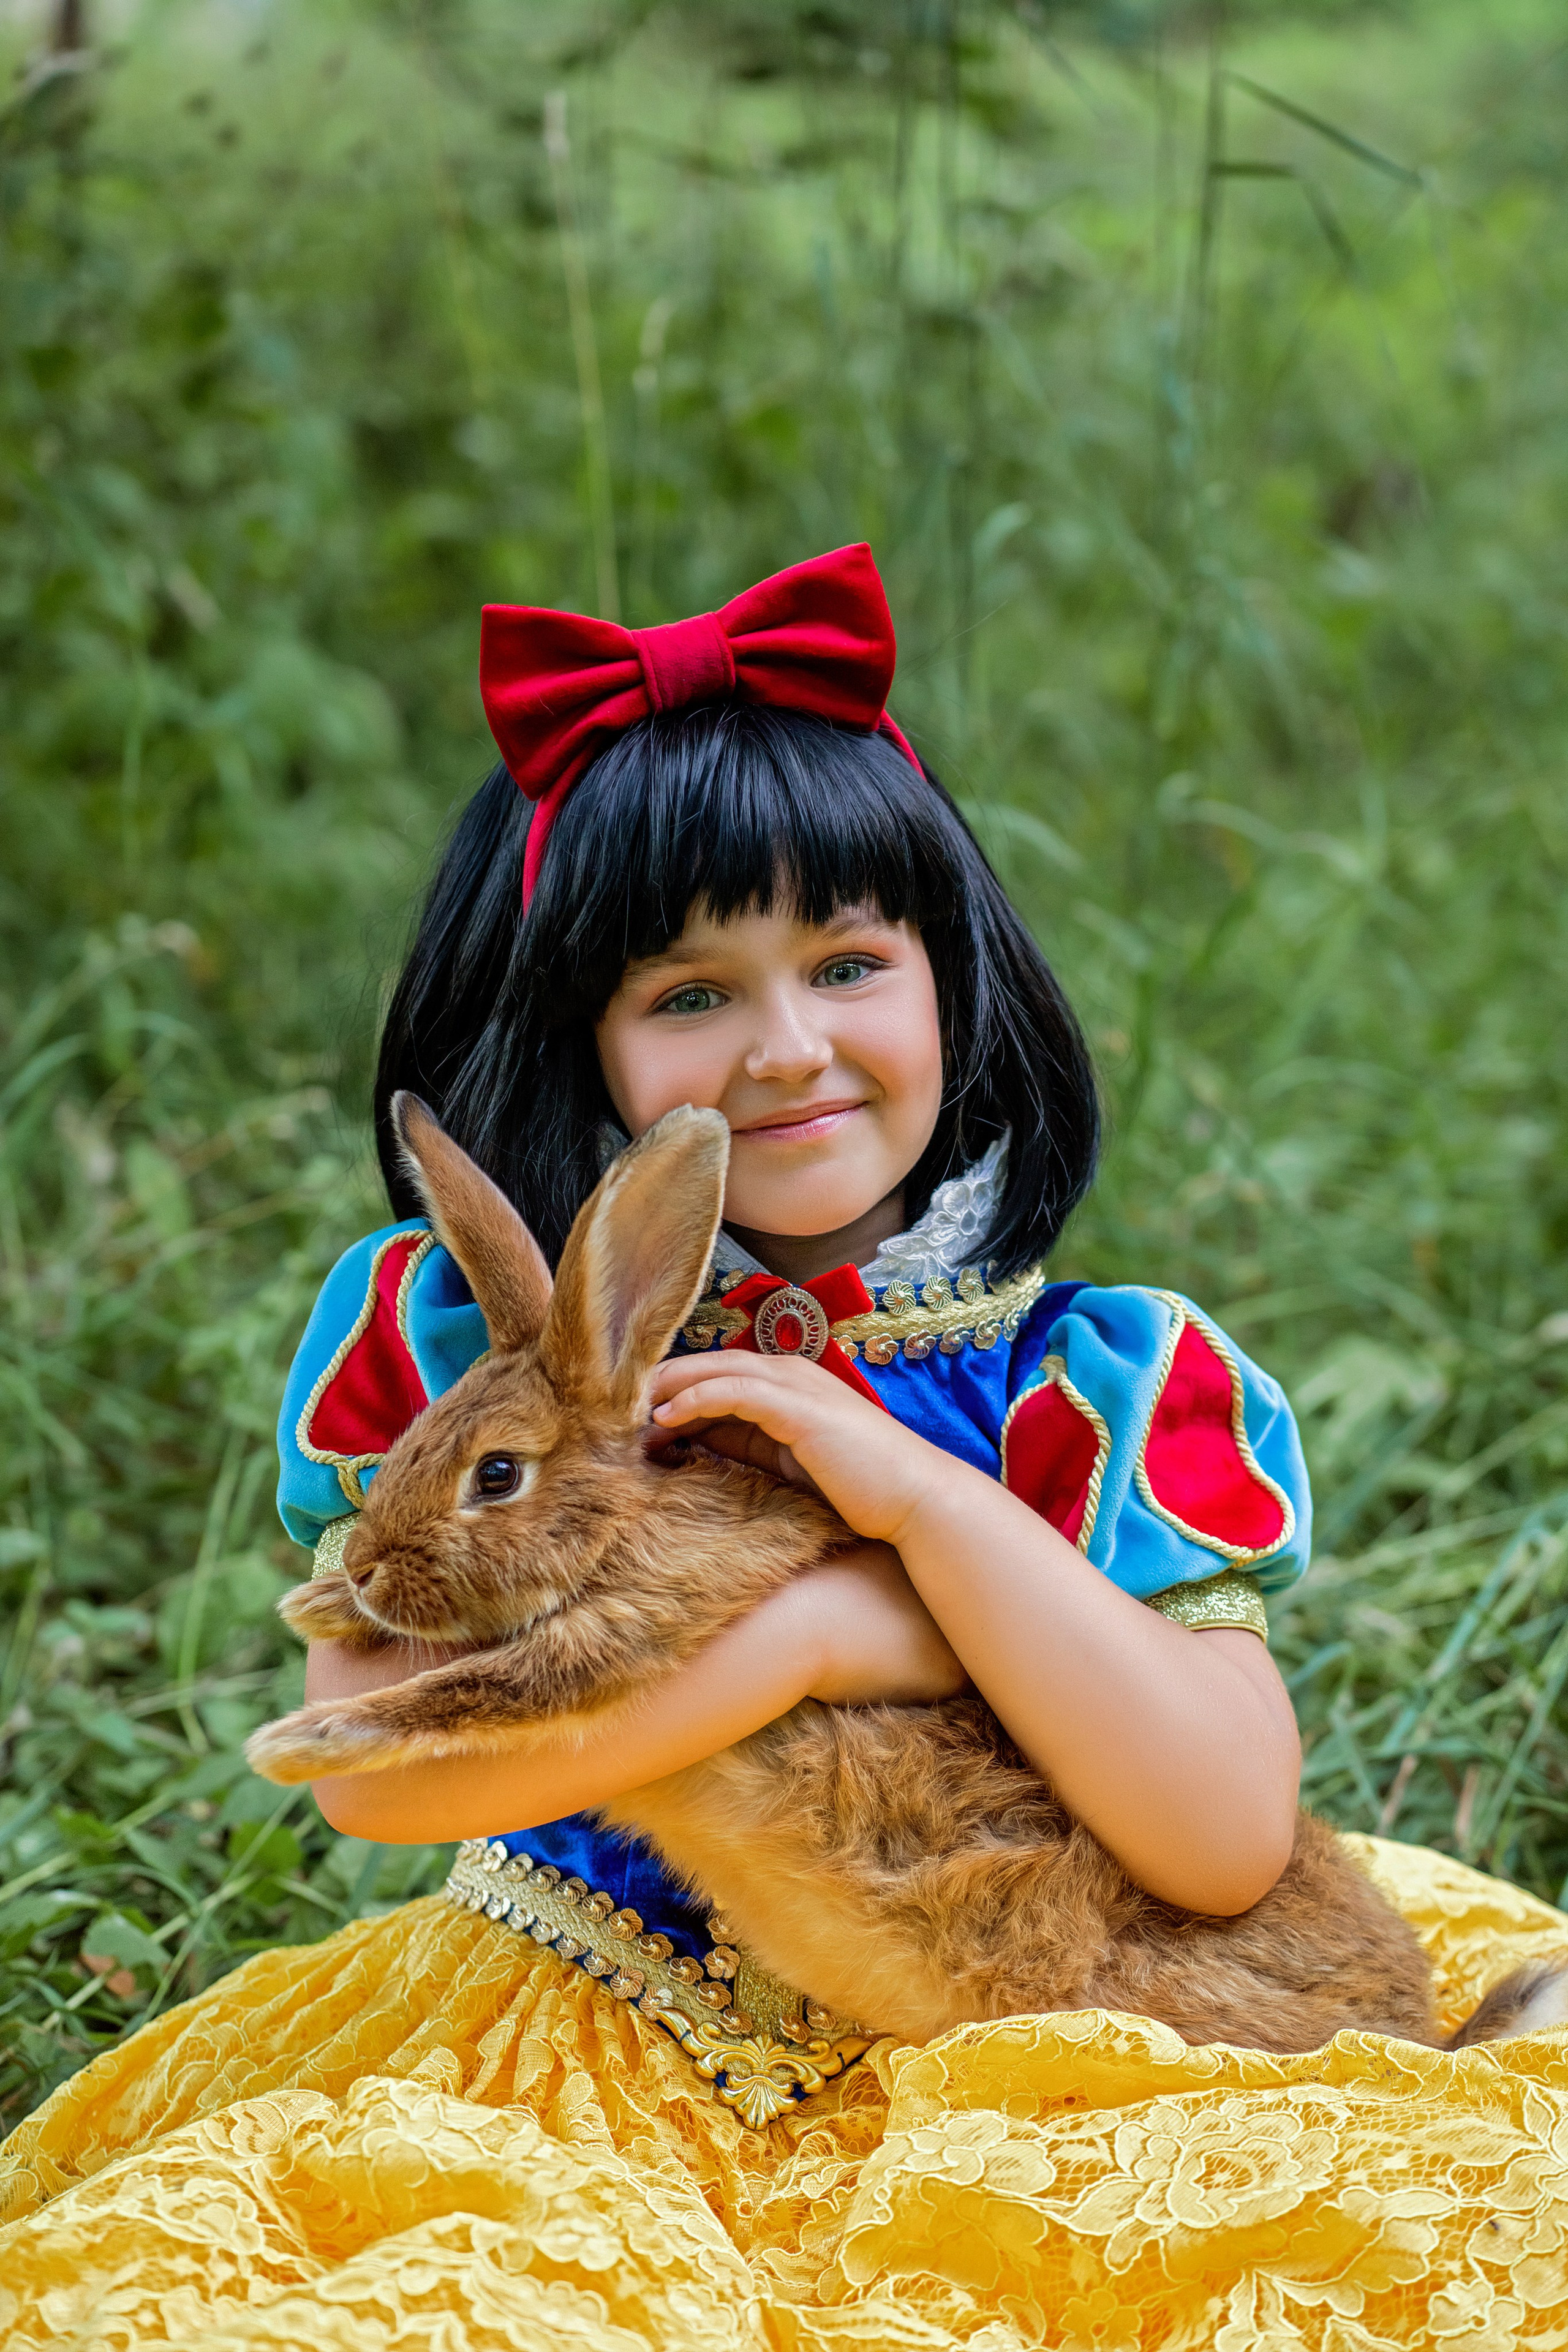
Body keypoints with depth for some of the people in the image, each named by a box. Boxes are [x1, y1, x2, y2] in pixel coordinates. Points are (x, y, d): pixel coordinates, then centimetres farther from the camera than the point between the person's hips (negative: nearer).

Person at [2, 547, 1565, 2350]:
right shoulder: (460, 1336, -3)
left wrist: (920, 1495, -20)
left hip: (983, 2103, 0)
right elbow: (360, 1759, -16)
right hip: (572, 2087, 0)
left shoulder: (1099, 1391, -3)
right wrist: (823, 1627, -20)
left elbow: (1229, 1844, -14)